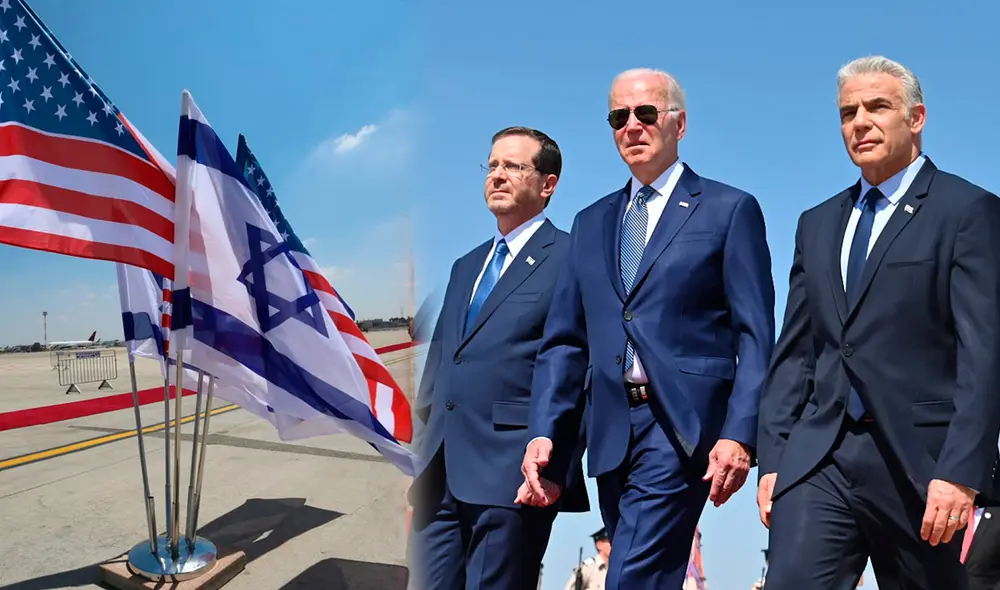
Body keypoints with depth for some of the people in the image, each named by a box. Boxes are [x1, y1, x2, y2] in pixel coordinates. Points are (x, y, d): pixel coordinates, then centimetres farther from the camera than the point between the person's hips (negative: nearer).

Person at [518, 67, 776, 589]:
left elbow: (755, 336, -4)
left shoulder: (730, 210, 1)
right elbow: (563, 340, 11)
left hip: (683, 426, -5)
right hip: (610, 429, 5)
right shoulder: (591, 222, 15)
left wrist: (739, 433, -14)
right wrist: (544, 433, 1)